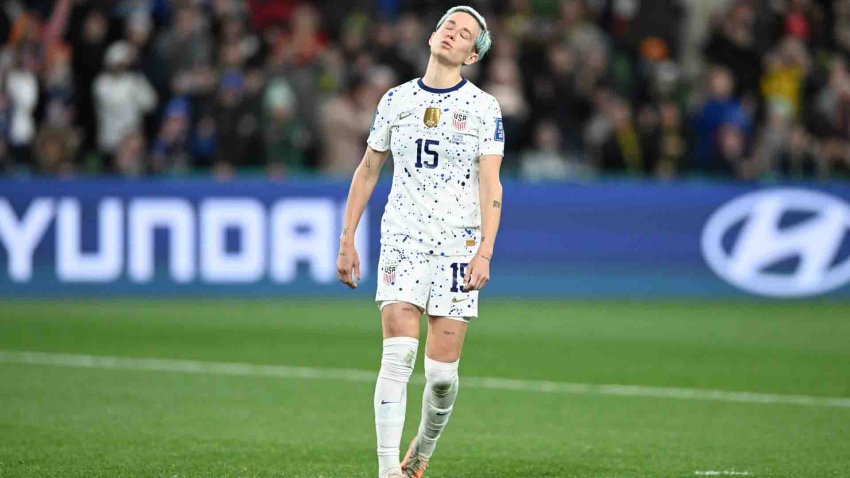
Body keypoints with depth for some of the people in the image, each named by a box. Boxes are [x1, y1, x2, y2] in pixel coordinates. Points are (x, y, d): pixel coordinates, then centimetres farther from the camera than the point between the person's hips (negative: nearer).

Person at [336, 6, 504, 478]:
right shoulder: (396, 99, 10)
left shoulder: (484, 107, 2)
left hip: (458, 244, -1)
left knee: (442, 371, -3)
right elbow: (368, 170, 17)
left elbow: (490, 186, -5)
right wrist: (347, 239, 12)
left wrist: (485, 252, -16)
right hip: (402, 239, 1)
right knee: (397, 355, -15)